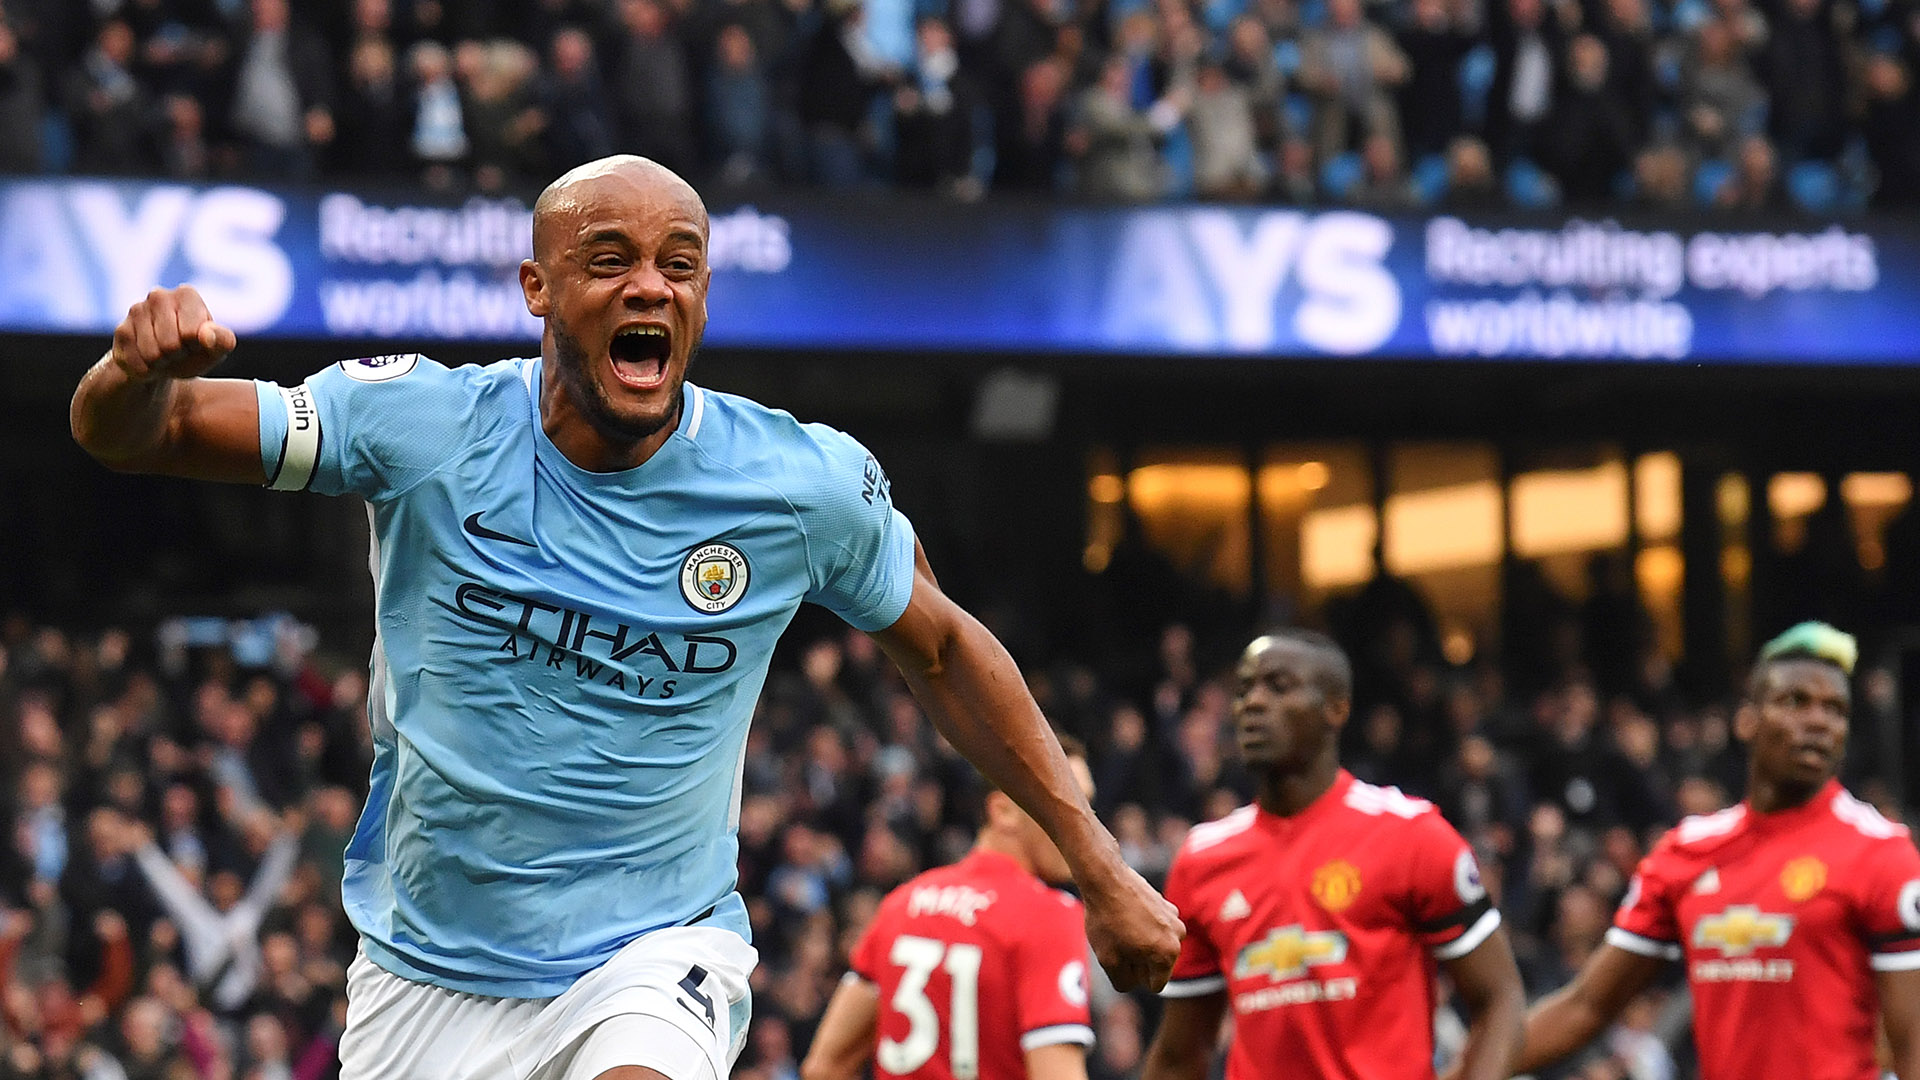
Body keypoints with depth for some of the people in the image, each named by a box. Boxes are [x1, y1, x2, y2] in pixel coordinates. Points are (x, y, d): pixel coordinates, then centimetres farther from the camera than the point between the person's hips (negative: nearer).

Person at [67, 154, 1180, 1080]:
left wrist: (1098, 866, 9)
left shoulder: (811, 485, -8)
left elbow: (941, 649, 9)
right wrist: (139, 367, -31)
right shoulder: (423, 424, -10)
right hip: (425, 979, 2)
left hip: (658, 957, -2)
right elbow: (134, 433, -6)